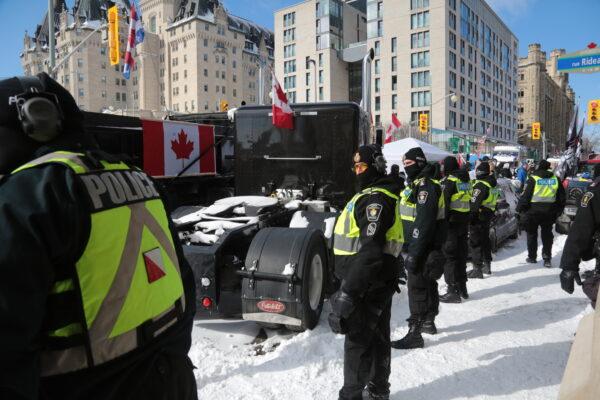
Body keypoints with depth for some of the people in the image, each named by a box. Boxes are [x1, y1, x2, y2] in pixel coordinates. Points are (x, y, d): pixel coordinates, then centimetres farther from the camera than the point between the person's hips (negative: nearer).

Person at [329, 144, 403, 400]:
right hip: (378, 283, 11)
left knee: (357, 342, -1)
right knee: (378, 338, 20)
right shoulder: (372, 195, 15)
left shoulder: (376, 199, -19)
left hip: (368, 285, -11)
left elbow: (370, 251, -27)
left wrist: (348, 293, -28)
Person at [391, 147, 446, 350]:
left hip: (425, 247, -10)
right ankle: (429, 322, 36)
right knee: (427, 284, 21)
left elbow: (423, 224, -26)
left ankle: (415, 334, 2)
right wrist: (411, 249, 23)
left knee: (417, 287, -6)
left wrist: (413, 254, -27)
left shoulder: (426, 186, -18)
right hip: (426, 247, 10)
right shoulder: (417, 184, 16)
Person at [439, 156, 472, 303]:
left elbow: (444, 203, -19)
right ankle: (462, 288, 26)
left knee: (449, 255, -3)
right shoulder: (466, 180, 13)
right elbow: (469, 201, 17)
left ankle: (453, 291, -2)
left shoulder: (449, 181, -13)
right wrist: (467, 221, 21)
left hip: (451, 221, -8)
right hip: (464, 221, 8)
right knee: (461, 254, 16)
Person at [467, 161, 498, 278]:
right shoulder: (493, 183, 11)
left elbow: (474, 203, -25)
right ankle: (487, 265, 30)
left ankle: (477, 269, -4)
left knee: (475, 242, -4)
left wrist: (470, 216, -21)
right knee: (485, 240, 19)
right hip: (488, 216, 9)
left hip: (478, 216, -9)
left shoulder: (480, 185, -20)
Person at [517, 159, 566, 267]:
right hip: (549, 211, 3)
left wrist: (520, 209, -5)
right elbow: (562, 197, 10)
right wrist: (558, 211, 19)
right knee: (547, 234, 11)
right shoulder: (556, 179, 3)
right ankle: (547, 258, 5)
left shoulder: (533, 179, -10)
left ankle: (532, 257, 17)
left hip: (533, 211, -3)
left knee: (532, 234, 11)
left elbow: (525, 196, -12)